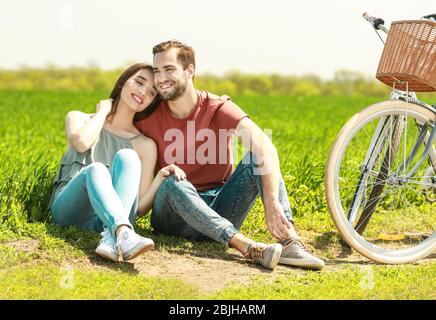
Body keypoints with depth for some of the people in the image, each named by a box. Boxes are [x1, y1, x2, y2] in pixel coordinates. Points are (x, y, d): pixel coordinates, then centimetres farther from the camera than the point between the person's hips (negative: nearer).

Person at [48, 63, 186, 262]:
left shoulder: (145, 145, 12)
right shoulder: (79, 119, 14)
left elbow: (139, 208, 5)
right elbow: (81, 142, -13)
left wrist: (161, 177, -13)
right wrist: (103, 111, 4)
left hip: (109, 219, 1)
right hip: (68, 209, -1)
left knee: (127, 157, -24)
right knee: (96, 169, -31)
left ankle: (111, 238, -46)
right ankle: (124, 235, -57)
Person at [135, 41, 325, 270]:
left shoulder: (218, 109, -8)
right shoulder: (149, 116, -2)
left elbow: (265, 146, -25)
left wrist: (272, 203, -37)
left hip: (219, 213, 0)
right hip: (175, 215, 0)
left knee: (257, 157, -21)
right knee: (173, 184, -34)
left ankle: (289, 242, -38)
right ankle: (247, 247, -49)